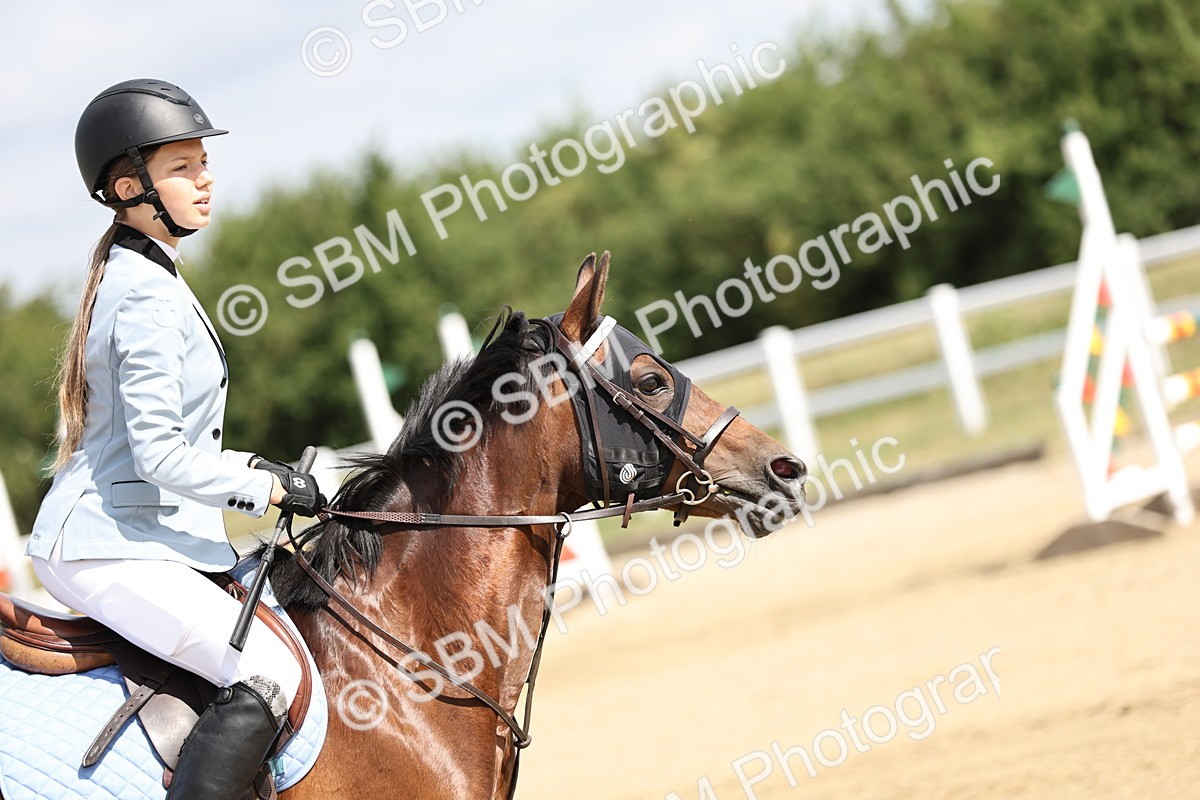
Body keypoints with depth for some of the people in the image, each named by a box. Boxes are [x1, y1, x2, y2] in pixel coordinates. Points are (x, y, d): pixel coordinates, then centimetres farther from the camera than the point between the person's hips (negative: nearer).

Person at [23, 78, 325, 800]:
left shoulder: (131, 277, 16)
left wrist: (251, 466, 13)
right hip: (112, 548, -11)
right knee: (272, 674, -22)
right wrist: (271, 489, -12)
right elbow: (162, 459, -21)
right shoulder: (150, 299, -16)